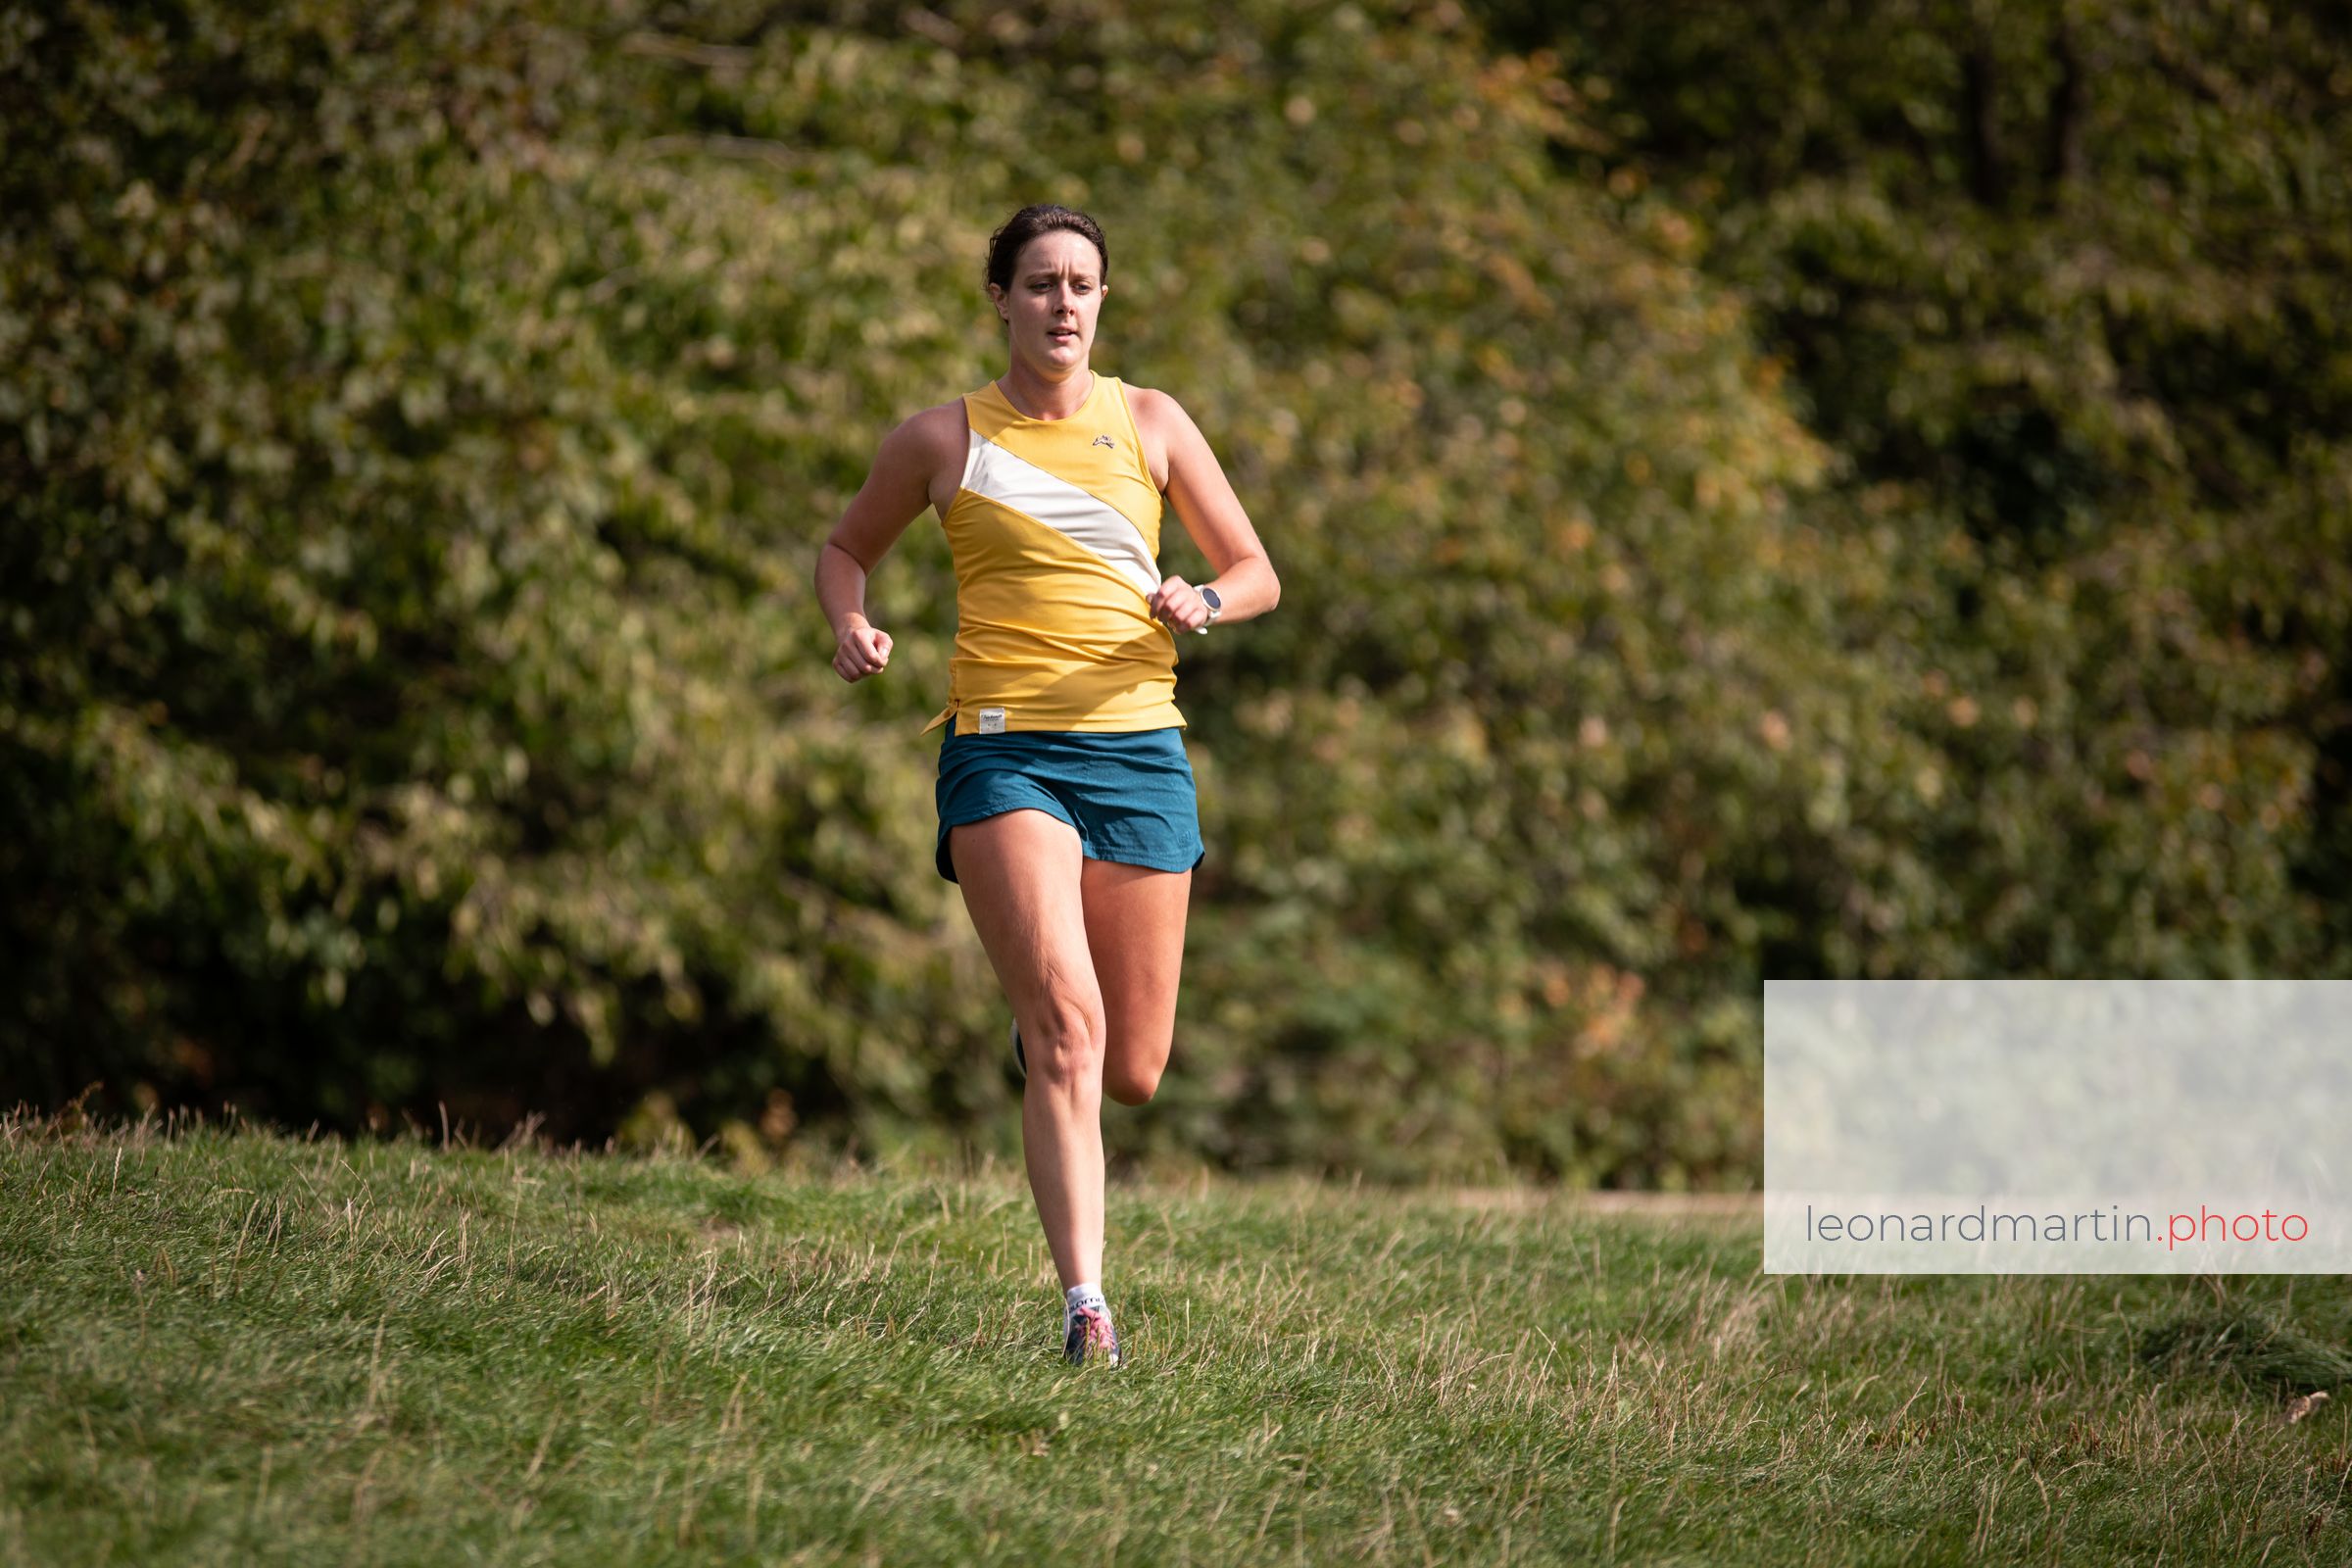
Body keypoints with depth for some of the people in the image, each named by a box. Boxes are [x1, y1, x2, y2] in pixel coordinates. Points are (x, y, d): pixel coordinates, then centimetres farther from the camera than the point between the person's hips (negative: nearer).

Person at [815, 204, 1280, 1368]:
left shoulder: (1151, 424, 10)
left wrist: (1201, 602, -9)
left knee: (1133, 1073, 5)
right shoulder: (943, 440, 5)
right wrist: (850, 624, -1)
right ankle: (1084, 1303, -22)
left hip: (1137, 748, 3)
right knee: (1070, 1031, -21)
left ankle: (1037, 1018, 42)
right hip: (1002, 749, -3)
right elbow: (847, 546, 21)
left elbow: (1257, 574, 14)